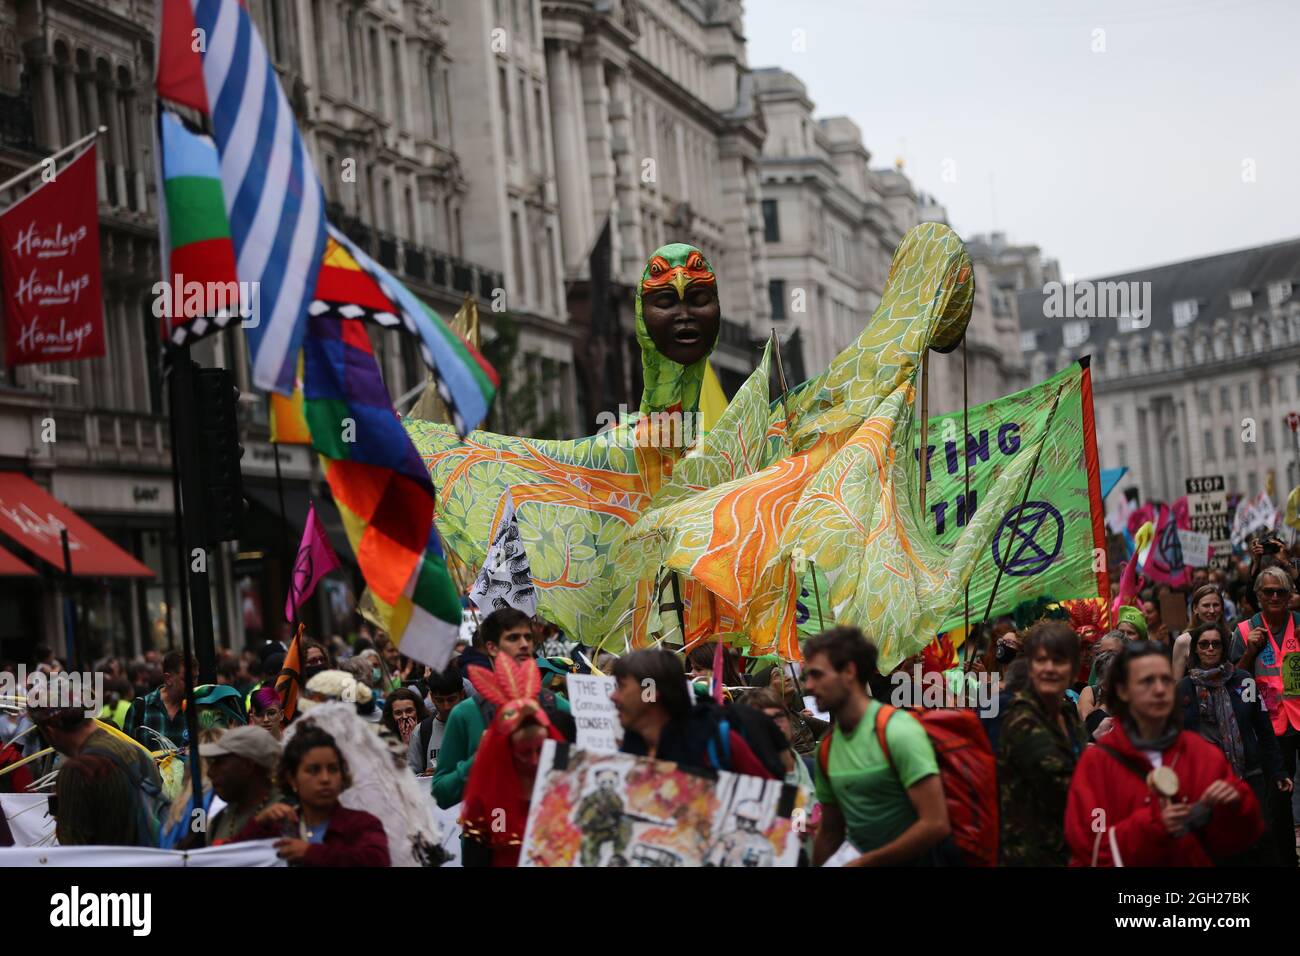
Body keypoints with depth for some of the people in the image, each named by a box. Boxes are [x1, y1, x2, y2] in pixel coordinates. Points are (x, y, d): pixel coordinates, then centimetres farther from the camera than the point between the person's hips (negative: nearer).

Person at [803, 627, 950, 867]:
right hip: (864, 860, 4)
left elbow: (936, 825, -19)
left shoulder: (898, 731, -14)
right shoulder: (826, 748, 4)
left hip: (916, 861, -4)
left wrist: (866, 862, -14)